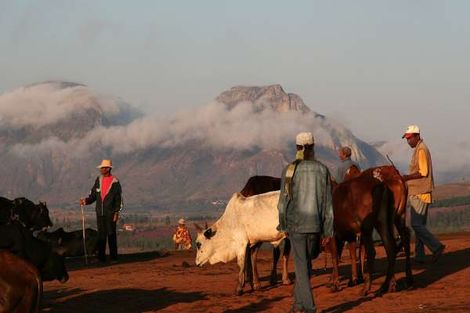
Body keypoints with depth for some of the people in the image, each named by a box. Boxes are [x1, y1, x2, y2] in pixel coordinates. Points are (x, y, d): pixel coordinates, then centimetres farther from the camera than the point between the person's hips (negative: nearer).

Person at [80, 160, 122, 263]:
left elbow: (119, 199, -4)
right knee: (101, 235, 5)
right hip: (100, 213, 5)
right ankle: (101, 257, 8)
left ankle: (113, 257, 1)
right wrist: (86, 201, -6)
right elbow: (93, 195, 13)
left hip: (110, 213, -5)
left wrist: (116, 212, -10)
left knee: (111, 235, -3)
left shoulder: (115, 182, -5)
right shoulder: (98, 180, 10)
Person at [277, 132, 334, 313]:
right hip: (315, 224, 2)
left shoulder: (290, 170, -7)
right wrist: (328, 230, 5)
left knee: (301, 265, 2)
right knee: (306, 262, 20)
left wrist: (283, 225, 6)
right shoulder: (322, 170, 0)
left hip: (295, 223, -2)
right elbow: (328, 202, 1)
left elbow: (283, 200, -5)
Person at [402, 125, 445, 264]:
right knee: (419, 224, 9)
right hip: (416, 193, 10)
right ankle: (419, 256, 11)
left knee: (416, 224, -12)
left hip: (420, 194, -10)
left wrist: (407, 177, -15)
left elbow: (423, 172, -20)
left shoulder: (421, 150, -12)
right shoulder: (418, 150, 19)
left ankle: (437, 247, -11)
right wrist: (407, 179, 14)